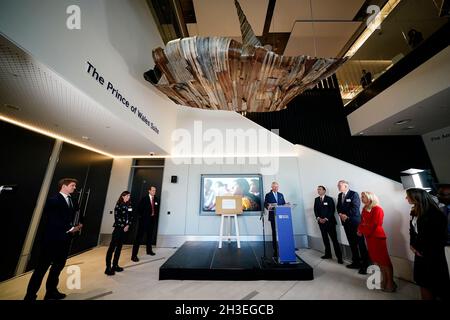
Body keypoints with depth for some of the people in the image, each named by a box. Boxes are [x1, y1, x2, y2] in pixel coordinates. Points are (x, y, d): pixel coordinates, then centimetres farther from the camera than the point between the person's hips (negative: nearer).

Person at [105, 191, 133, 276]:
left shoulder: (129, 206, 8)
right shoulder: (119, 204, -7)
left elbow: (131, 217, 9)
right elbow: (117, 217, -11)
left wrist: (128, 225, -4)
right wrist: (123, 226, -9)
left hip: (125, 229, 6)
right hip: (118, 228, -6)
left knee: (119, 247, 12)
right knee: (112, 247, -3)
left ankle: (115, 265, 21)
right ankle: (108, 268, 3)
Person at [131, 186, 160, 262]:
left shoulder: (156, 199, 4)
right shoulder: (144, 199, -9)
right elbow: (139, 208, -7)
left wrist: (155, 215, 2)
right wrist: (141, 216, -6)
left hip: (152, 220, 5)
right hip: (144, 220, -5)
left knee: (150, 236, 17)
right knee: (139, 237, -3)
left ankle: (149, 250, 34)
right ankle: (134, 255, 3)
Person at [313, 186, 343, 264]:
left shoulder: (329, 199, -3)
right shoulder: (316, 199, 10)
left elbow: (332, 210, -8)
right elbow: (315, 210, 8)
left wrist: (326, 219, -14)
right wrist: (318, 218, -7)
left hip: (329, 222, -4)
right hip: (321, 222, 4)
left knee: (334, 239, -3)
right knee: (325, 239, 10)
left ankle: (339, 257, 5)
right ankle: (328, 254, 22)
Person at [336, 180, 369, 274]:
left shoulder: (354, 194, -11)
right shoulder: (340, 195, 11)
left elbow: (355, 208, -17)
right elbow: (338, 207, 13)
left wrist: (346, 216, -14)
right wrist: (340, 214, -6)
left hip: (355, 222, -6)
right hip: (346, 223, 6)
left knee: (360, 244, 2)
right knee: (352, 244, 13)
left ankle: (365, 265, 13)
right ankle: (356, 262, 24)